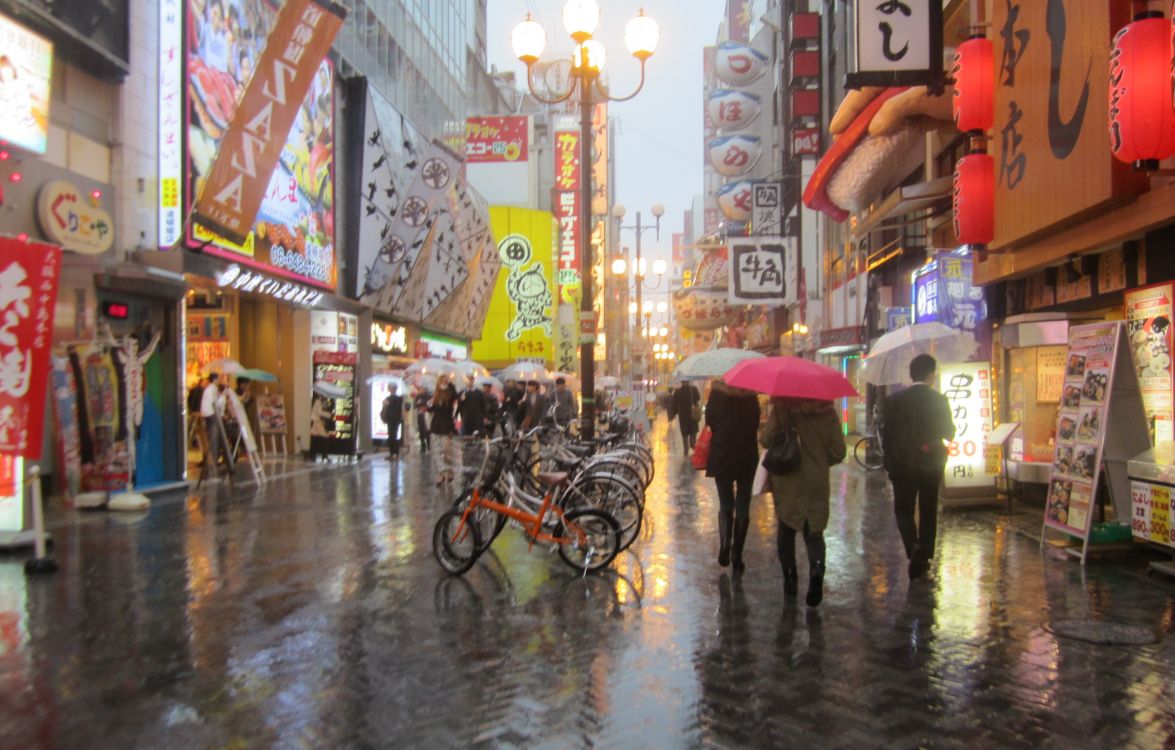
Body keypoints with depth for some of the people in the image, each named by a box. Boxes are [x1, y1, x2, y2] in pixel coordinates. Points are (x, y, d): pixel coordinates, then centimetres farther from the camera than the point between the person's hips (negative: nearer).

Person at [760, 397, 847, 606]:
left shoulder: (783, 408, -11)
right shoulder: (828, 411, -4)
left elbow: (765, 440, -15)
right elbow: (839, 451, -4)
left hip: (787, 481, -1)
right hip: (817, 482, 1)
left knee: (786, 530, 16)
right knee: (814, 531, 9)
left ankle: (790, 578, 18)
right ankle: (816, 568, -16)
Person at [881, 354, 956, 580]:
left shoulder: (895, 400, -7)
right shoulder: (939, 400, -7)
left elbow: (886, 433, -5)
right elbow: (949, 433, -1)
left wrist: (890, 461, 7)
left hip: (903, 465, -1)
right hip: (931, 465, 1)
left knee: (903, 510, 10)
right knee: (928, 511, 14)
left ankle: (913, 547, -11)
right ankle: (924, 555, 14)